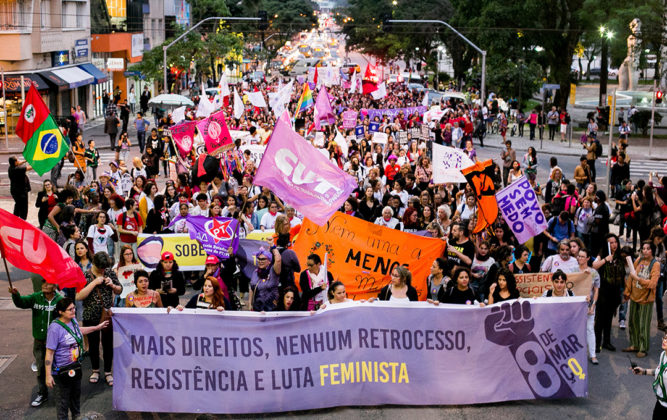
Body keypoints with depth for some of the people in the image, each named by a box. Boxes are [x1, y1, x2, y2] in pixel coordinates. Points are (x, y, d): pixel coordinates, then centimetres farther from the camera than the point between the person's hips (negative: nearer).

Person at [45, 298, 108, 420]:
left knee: (76, 394, 26)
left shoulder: (73, 320, -4)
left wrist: (97, 327, 31)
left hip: (76, 366, 8)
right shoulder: (55, 328, -27)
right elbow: (49, 353, -24)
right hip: (62, 370, -8)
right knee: (63, 399, 8)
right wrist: (48, 375, -23)